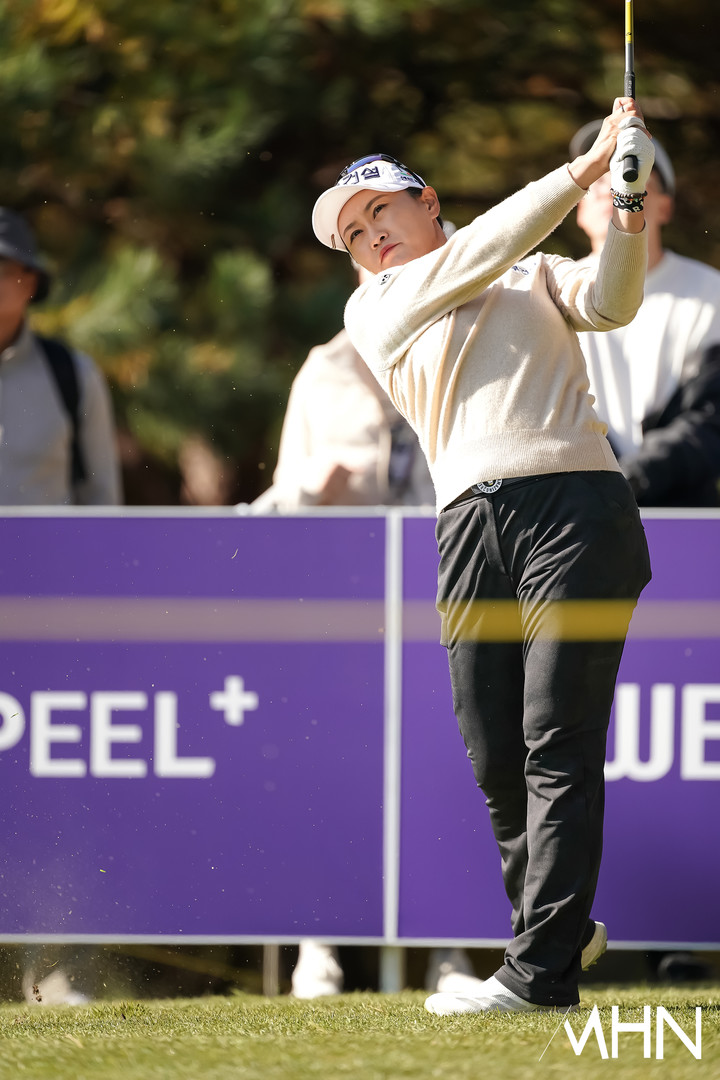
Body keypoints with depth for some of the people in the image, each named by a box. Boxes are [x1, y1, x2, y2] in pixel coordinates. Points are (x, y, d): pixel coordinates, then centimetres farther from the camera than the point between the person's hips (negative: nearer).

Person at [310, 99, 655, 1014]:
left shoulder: (534, 279, 20)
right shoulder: (371, 313, 20)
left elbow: (608, 303, 0)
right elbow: (475, 258, 5)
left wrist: (629, 208, -18)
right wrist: (582, 170, -1)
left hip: (573, 502, -3)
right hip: (470, 521, 3)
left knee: (557, 745, -12)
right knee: (494, 760, 0)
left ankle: (540, 971, -16)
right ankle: (564, 929, 22)